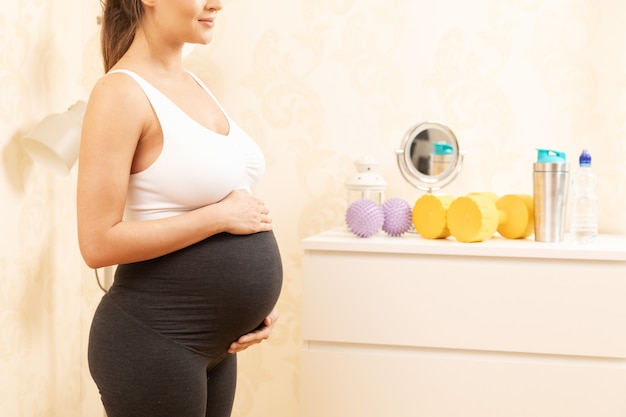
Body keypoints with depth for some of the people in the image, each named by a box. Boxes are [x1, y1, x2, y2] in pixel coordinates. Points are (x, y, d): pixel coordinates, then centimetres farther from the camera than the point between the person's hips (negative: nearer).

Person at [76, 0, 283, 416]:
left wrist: (256, 297, 5)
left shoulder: (193, 84, 9)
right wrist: (221, 215, -17)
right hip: (154, 339, -8)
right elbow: (99, 243, -20)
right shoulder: (122, 93, -15)